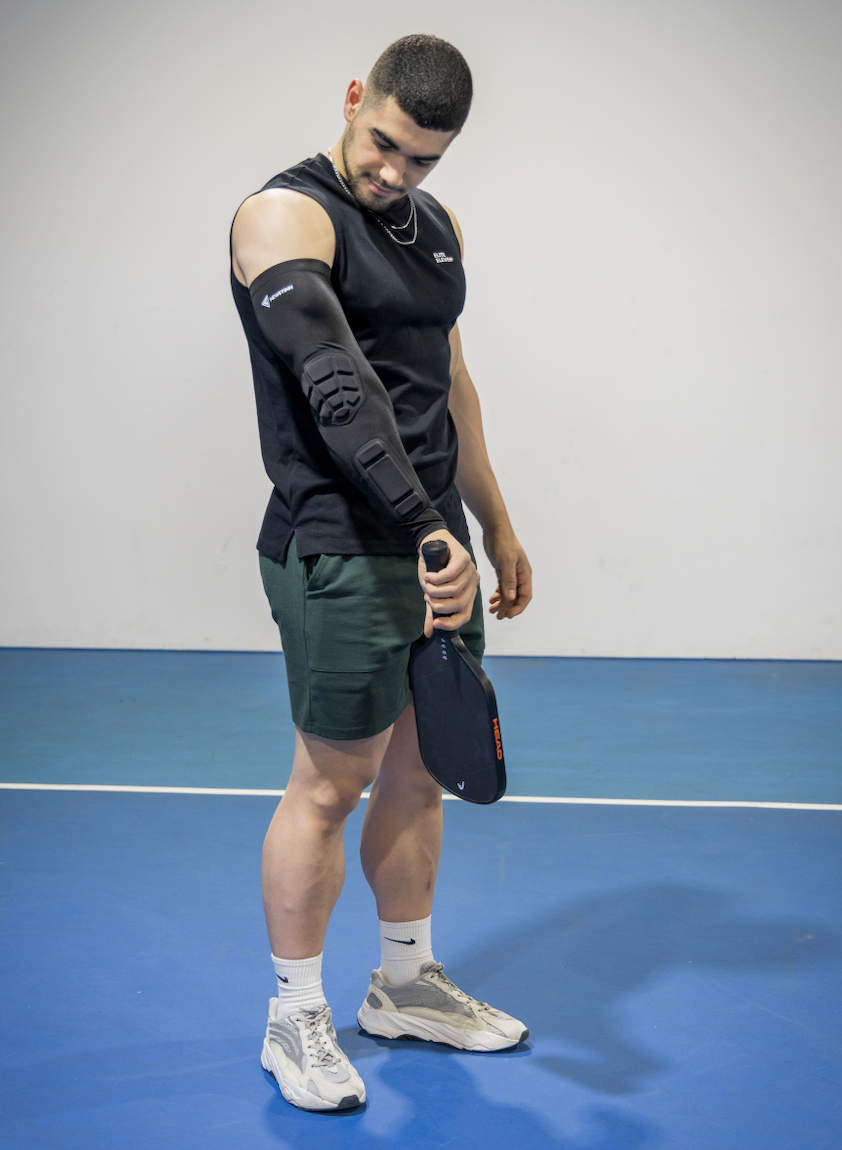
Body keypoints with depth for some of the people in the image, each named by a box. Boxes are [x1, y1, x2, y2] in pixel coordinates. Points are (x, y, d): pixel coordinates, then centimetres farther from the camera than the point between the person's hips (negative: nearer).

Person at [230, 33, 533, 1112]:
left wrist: (495, 527, 23)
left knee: (420, 772, 16)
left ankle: (405, 983, 33)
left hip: (435, 544, 8)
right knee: (330, 787, 0)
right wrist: (425, 530, -36)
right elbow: (340, 390, -27)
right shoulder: (287, 213, -12)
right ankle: (295, 1020, 16)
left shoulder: (437, 226, 15)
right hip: (342, 556, -8)